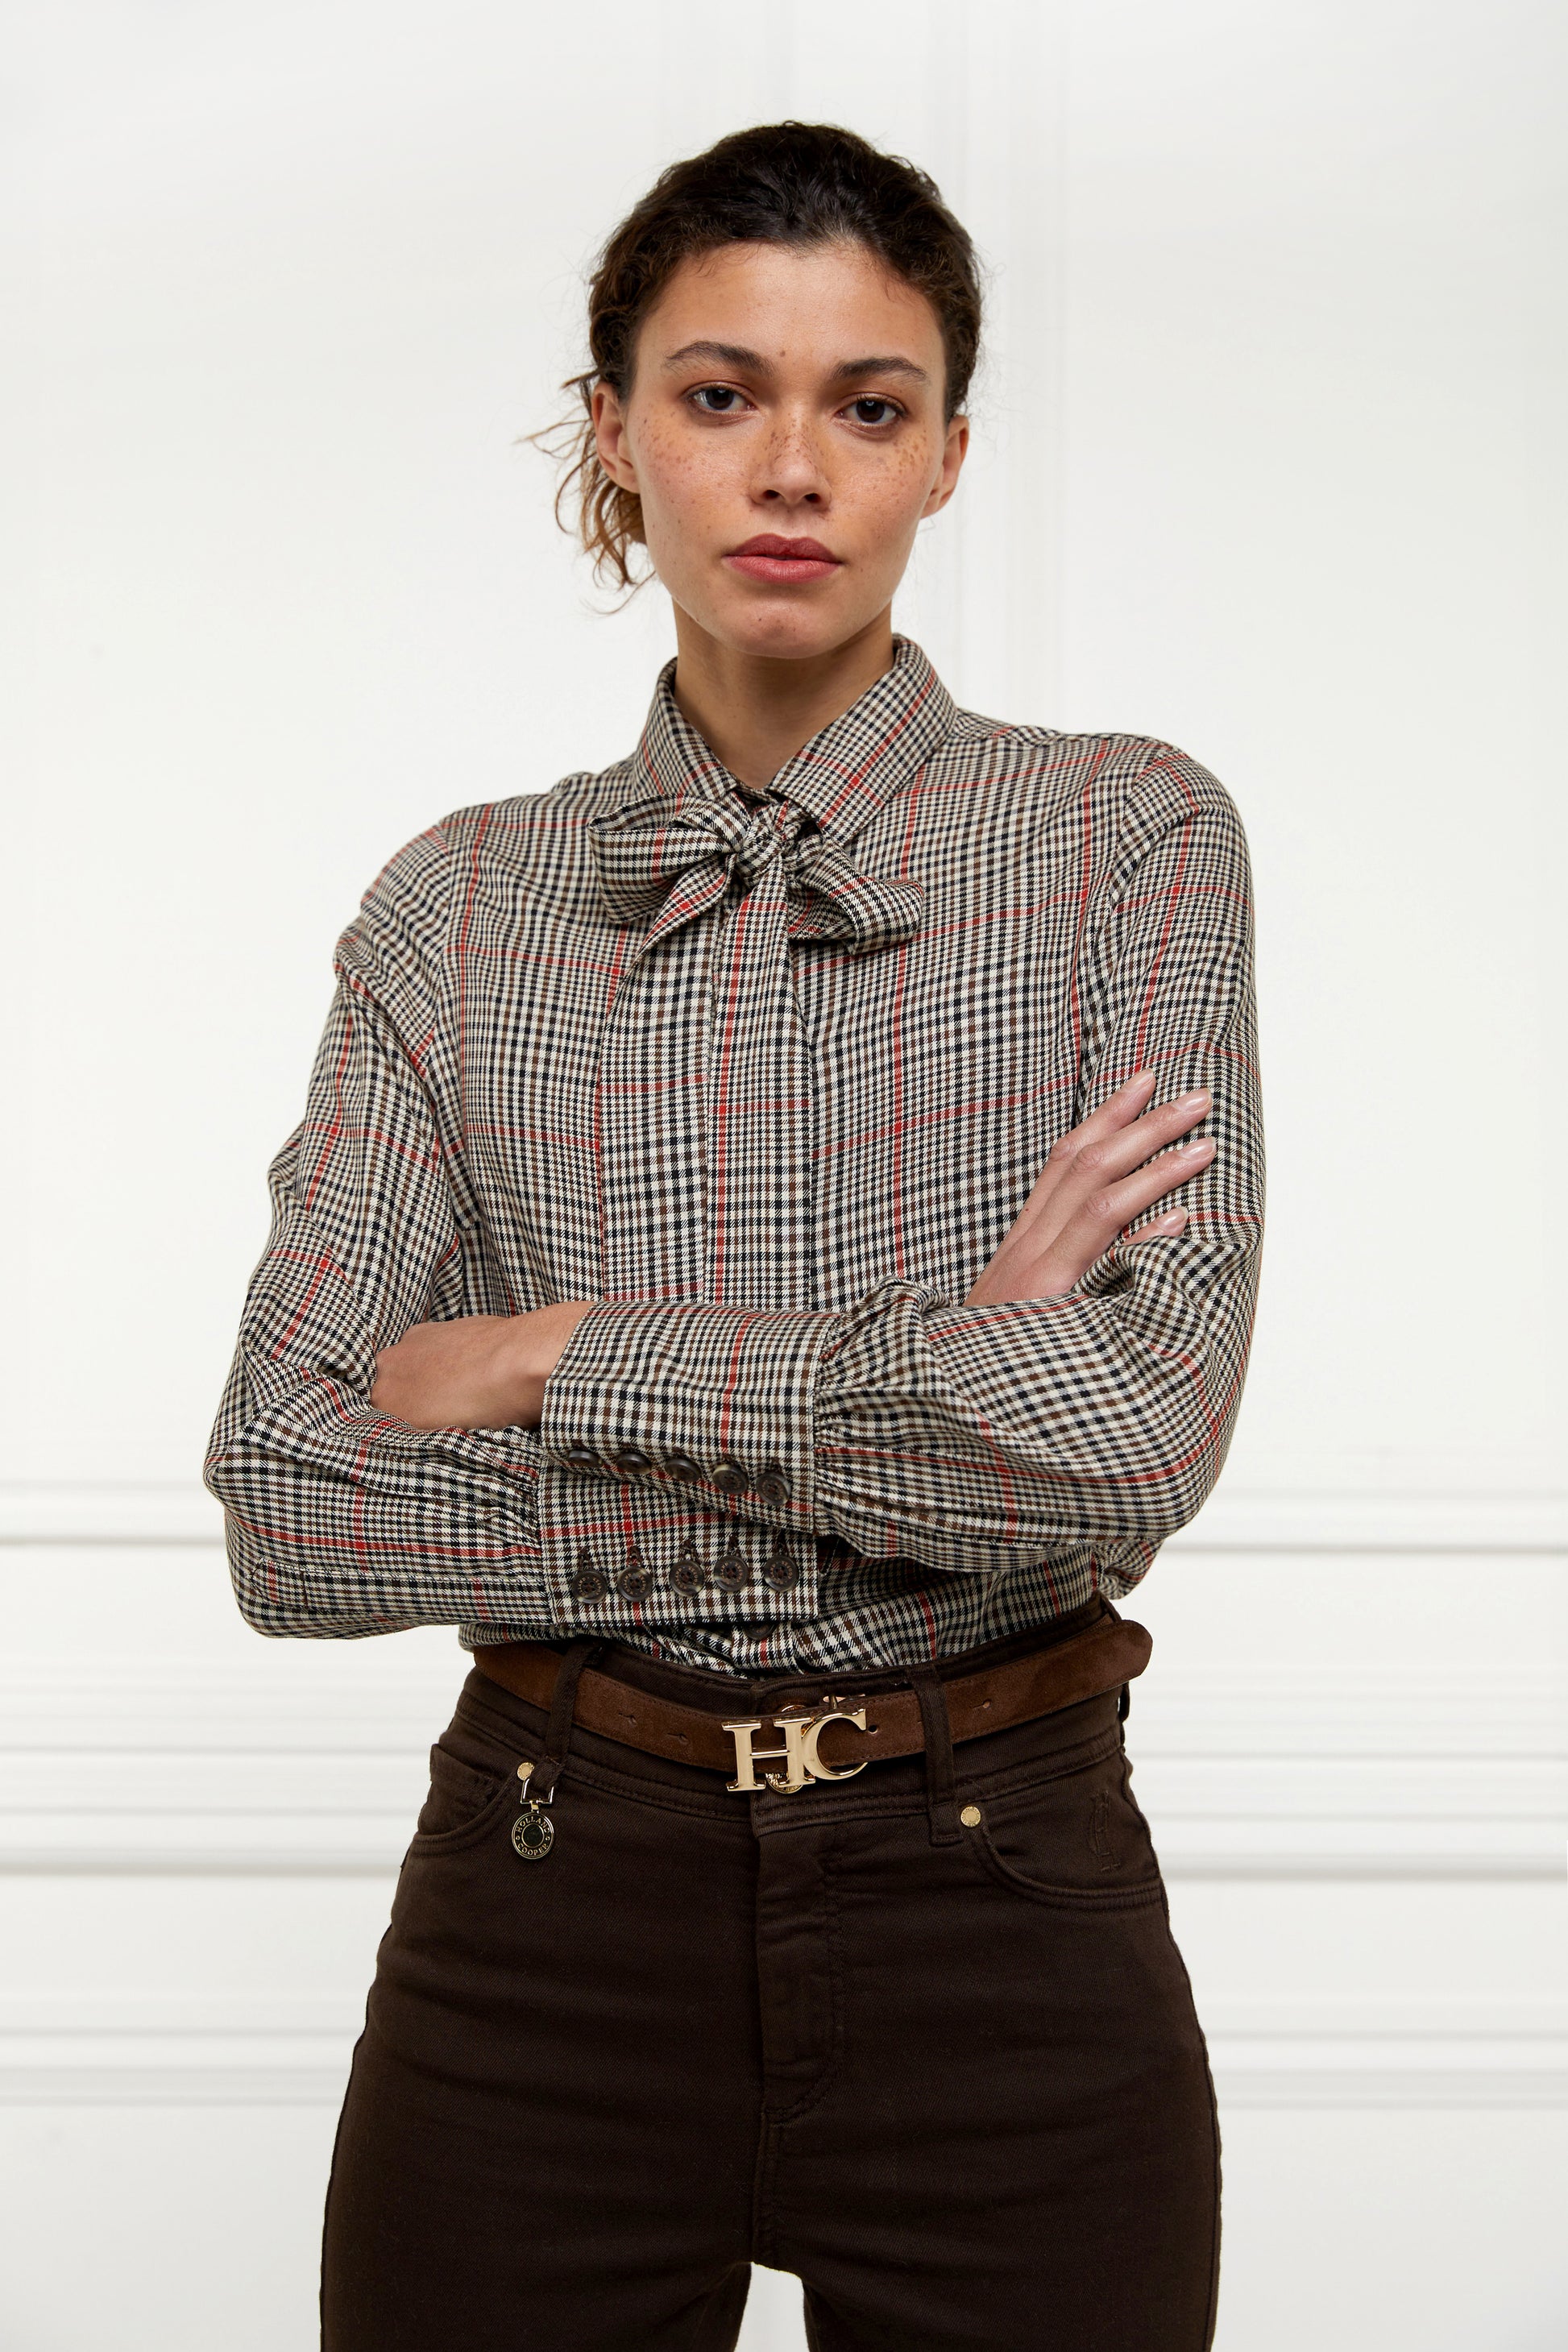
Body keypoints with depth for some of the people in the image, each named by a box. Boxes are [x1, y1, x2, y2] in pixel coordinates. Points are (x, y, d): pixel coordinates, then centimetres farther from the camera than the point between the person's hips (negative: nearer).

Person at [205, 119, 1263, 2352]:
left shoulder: (1127, 839, -2)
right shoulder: (467, 903, 3)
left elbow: (1130, 1439, -16)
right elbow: (286, 1506, -7)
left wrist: (555, 1361, -12)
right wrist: (937, 1388, -14)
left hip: (1000, 1915, -1)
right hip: (549, 1915, 1)